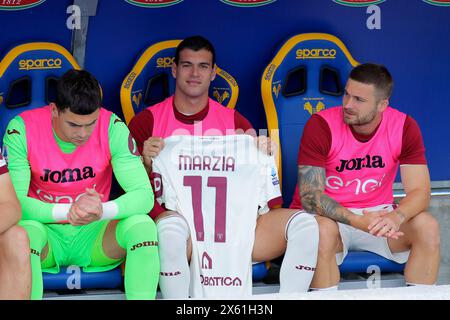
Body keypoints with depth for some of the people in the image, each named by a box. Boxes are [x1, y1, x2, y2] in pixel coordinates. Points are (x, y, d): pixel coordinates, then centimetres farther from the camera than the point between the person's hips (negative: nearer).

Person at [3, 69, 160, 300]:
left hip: (93, 233, 1)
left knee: (143, 224, -28)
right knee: (26, 229, -36)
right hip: (46, 232, -1)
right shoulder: (22, 130, -16)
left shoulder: (113, 128, -14)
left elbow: (144, 195, -18)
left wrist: (102, 211, -39)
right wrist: (68, 211, -35)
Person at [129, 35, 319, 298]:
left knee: (304, 223, -19)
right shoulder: (147, 121, 7)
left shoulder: (234, 121, 16)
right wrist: (146, 163, -16)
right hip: (180, 221, -3)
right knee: (171, 225, -40)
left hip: (232, 223, 3)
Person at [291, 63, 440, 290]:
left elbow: (419, 192, -12)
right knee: (322, 231, -36)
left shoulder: (404, 127, -9)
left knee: (428, 227, -22)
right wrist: (359, 222, -35)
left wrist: (396, 217, -36)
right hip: (329, 215, -3)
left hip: (377, 213, 3)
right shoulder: (320, 125, -17)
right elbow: (309, 196, -21)